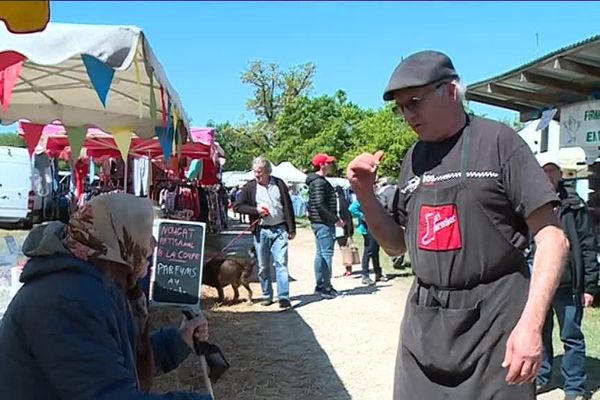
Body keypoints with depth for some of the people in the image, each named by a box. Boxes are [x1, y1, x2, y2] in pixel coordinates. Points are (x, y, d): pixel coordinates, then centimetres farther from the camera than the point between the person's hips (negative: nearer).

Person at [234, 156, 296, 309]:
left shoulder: (279, 184, 5)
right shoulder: (250, 187, 4)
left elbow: (288, 207, 5)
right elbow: (237, 206, 5)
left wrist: (292, 229, 2)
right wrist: (255, 210, -9)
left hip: (279, 229, -1)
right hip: (261, 231, 1)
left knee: (281, 263, -7)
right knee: (263, 266, 8)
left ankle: (283, 297, -8)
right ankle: (267, 295, 21)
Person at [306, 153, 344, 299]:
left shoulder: (320, 181, 18)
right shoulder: (319, 182, -14)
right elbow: (320, 205, -22)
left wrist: (334, 219, 17)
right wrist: (336, 219, -17)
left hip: (322, 222, 11)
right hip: (323, 223, -11)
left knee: (321, 253, 13)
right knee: (326, 253, -8)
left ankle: (320, 285, 19)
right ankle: (325, 287, -6)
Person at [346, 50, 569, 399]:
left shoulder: (498, 141, -7)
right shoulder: (413, 159, 10)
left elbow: (552, 238, -10)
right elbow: (397, 244, 16)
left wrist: (531, 324, -20)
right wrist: (365, 194, 0)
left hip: (493, 320, -5)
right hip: (424, 323, 5)